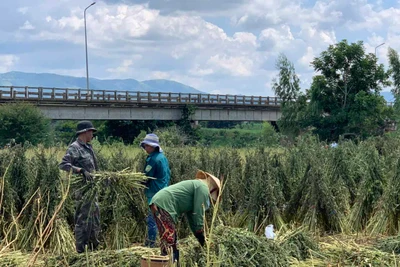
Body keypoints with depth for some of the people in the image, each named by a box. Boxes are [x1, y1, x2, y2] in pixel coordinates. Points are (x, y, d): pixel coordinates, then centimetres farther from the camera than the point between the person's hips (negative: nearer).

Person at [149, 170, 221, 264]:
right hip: (164, 205, -10)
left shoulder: (195, 185, 31)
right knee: (168, 243, -12)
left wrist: (198, 236, 34)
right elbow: (199, 213, -5)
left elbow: (191, 216, 34)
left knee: (172, 243, 17)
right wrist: (201, 235, 3)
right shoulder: (203, 187, 2)